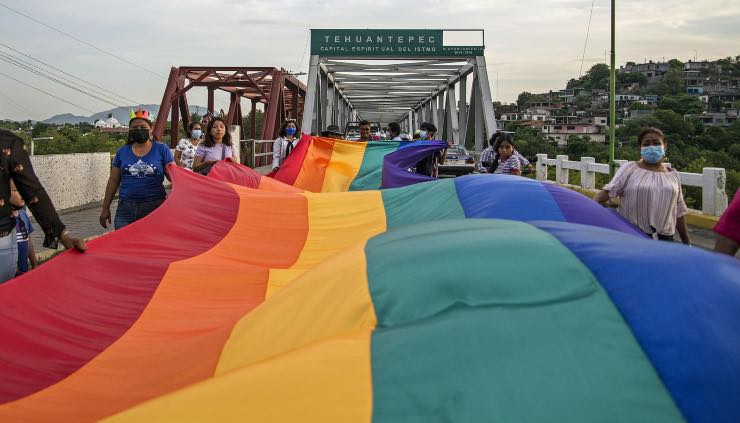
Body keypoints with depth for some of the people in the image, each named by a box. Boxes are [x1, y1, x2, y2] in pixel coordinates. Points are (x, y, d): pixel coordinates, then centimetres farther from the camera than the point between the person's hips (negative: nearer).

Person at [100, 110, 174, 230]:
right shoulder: (122, 152, 11)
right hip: (126, 209, 2)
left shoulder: (161, 150, 4)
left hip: (154, 207, -2)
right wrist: (105, 208, 14)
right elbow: (113, 181, 15)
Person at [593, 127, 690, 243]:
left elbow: (678, 212, 17)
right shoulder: (630, 168, 2)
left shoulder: (672, 175, 13)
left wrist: (686, 243, 19)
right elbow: (608, 191, -9)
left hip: (664, 238, 3)